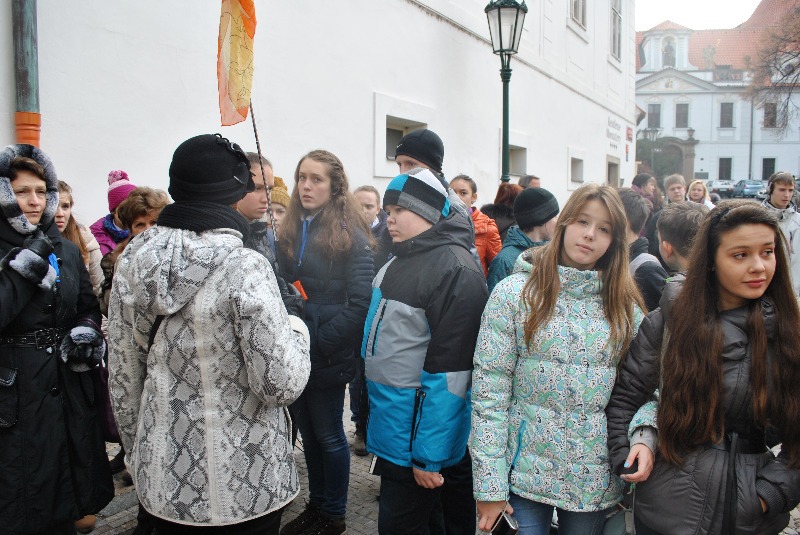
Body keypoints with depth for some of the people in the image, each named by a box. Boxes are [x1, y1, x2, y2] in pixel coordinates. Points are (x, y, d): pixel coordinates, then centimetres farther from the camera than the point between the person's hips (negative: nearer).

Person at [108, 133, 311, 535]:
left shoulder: (133, 260, -4)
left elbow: (123, 377, 4)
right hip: (244, 484, -4)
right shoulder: (244, 268, -21)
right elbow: (281, 384, -21)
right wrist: (296, 330, -2)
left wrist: (138, 451, 17)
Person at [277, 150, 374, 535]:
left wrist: (320, 342, -19)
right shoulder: (290, 232, 8)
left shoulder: (350, 236, -10)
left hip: (327, 357, -5)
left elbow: (361, 303, -16)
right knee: (308, 433, 17)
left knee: (328, 436, 8)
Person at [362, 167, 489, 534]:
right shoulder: (399, 261, 10)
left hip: (416, 433, -9)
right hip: (390, 426, 9)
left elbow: (448, 367, -23)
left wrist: (429, 454, -21)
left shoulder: (455, 269, -19)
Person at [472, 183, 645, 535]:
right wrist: (489, 486, -13)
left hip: (596, 480, 3)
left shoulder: (624, 304, 3)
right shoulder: (514, 291, -8)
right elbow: (489, 391, -11)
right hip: (526, 472, -3)